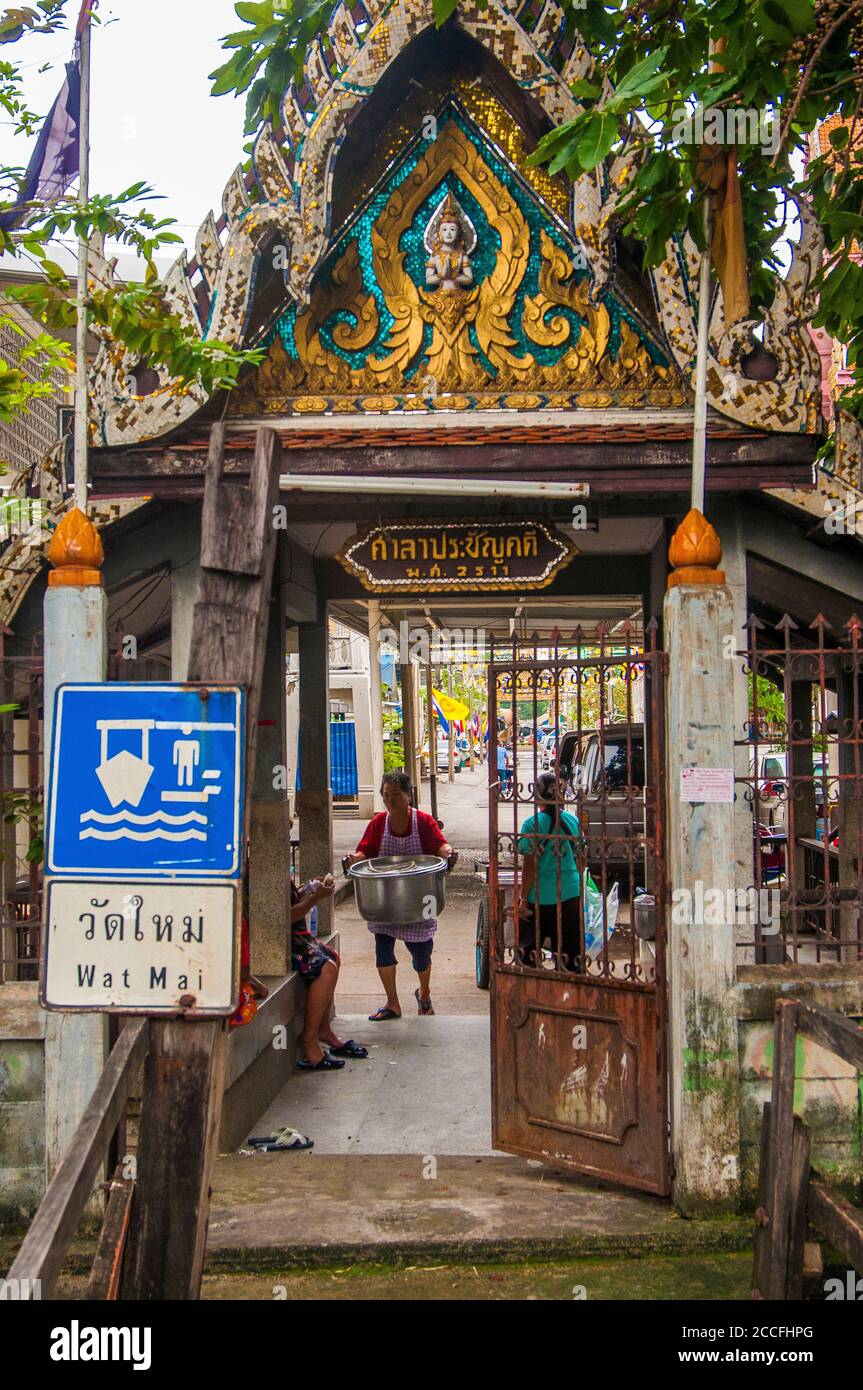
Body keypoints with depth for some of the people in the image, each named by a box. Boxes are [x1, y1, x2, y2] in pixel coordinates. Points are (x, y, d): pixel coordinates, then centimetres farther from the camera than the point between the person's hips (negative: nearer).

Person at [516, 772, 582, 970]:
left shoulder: (533, 824, -13)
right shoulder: (573, 820, 1)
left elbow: (530, 865, -13)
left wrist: (524, 900, -8)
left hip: (540, 895, -4)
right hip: (570, 893, 4)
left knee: (528, 952, 11)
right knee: (569, 953, 11)